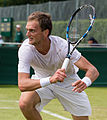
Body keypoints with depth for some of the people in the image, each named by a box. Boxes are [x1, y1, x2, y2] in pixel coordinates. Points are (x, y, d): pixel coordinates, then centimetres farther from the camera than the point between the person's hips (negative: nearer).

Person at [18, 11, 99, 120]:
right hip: (42, 81, 0)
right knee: (24, 103, -28)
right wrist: (50, 80, -54)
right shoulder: (26, 49, -29)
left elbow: (93, 70, -33)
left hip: (68, 81, 0)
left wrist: (85, 82, -57)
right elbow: (22, 84, -38)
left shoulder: (62, 46, -32)